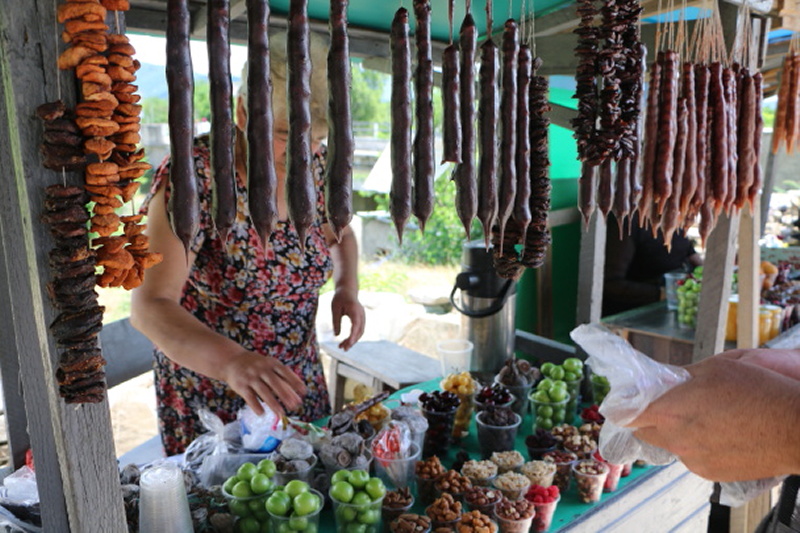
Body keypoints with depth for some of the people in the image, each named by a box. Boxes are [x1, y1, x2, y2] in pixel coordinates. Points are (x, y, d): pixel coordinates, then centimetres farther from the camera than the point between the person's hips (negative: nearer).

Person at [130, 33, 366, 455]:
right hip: (207, 396, -4)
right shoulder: (194, 175, -24)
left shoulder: (317, 164, -9)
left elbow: (339, 235, 11)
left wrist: (347, 287, -9)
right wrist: (232, 361, -45)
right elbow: (149, 307, -28)